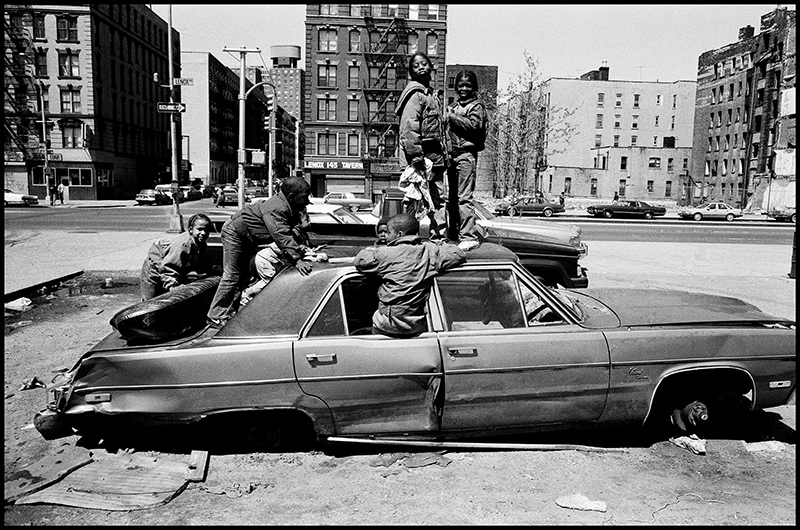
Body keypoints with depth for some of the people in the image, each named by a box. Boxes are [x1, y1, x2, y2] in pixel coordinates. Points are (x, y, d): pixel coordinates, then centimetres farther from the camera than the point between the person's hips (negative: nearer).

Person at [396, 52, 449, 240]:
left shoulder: (430, 93, 21)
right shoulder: (415, 93, -9)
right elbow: (409, 128, -19)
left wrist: (443, 156, 18)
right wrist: (417, 158, -23)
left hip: (436, 155, 10)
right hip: (424, 153, -10)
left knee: (440, 197, 12)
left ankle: (441, 236, 19)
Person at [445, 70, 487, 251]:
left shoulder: (476, 105, 1)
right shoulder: (454, 105, 22)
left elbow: (474, 125, -15)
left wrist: (453, 116, -9)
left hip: (466, 154, -8)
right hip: (452, 154, 8)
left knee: (464, 197, -12)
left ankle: (469, 236, -12)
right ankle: (454, 234, 18)